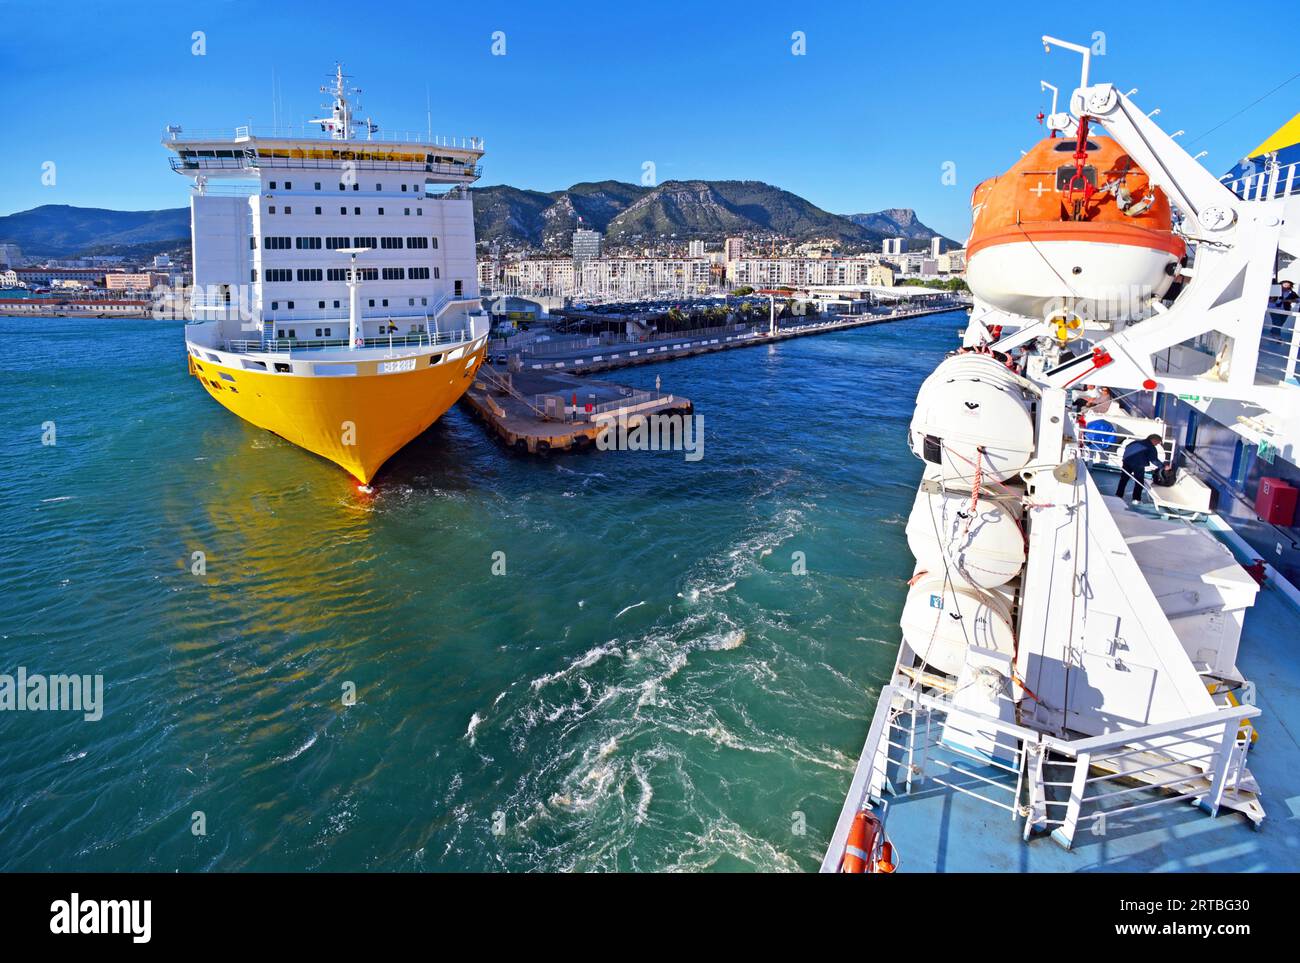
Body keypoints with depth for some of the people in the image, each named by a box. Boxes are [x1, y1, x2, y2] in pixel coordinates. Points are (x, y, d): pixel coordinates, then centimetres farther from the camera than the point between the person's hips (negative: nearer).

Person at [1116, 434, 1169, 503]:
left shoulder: (1137, 441, 20)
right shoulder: (1151, 448, 2)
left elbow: (1126, 447, 23)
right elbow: (1154, 460, -3)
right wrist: (1163, 466, 5)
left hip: (1127, 460, 6)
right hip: (1138, 464, -6)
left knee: (1124, 478, 15)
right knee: (1139, 482, 6)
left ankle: (1118, 495, 19)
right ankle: (1136, 499, 5)